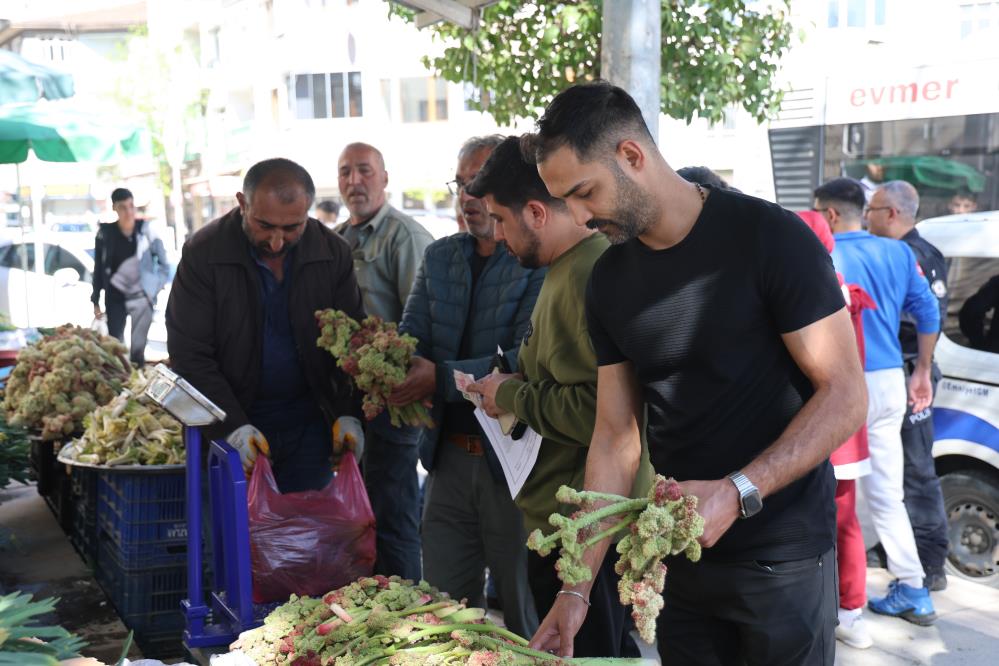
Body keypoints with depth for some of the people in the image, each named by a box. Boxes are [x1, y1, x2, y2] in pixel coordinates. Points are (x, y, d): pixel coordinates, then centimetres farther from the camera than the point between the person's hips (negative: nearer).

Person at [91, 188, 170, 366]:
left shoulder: (145, 229, -2)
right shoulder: (105, 233, -1)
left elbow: (162, 259, 7)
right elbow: (98, 268, 4)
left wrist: (159, 284, -1)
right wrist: (96, 301, 4)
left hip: (142, 296, -1)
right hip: (115, 298, 1)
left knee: (138, 349, -2)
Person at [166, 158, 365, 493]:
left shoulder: (333, 252, -4)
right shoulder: (203, 252, -11)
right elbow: (189, 355, -12)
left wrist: (349, 414, -10)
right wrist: (233, 426, -21)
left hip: (309, 425, 2)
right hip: (232, 428, -2)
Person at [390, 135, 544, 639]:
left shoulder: (542, 263, -11)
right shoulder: (439, 256, 11)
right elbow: (411, 334, 3)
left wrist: (442, 378, -30)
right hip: (450, 458, 6)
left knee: (527, 617, 9)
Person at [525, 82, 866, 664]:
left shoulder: (769, 238, -14)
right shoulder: (609, 281, 3)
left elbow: (845, 396, -15)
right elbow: (617, 437, 4)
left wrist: (737, 492, -27)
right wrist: (578, 587, -1)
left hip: (781, 557, -5)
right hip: (677, 558, 5)